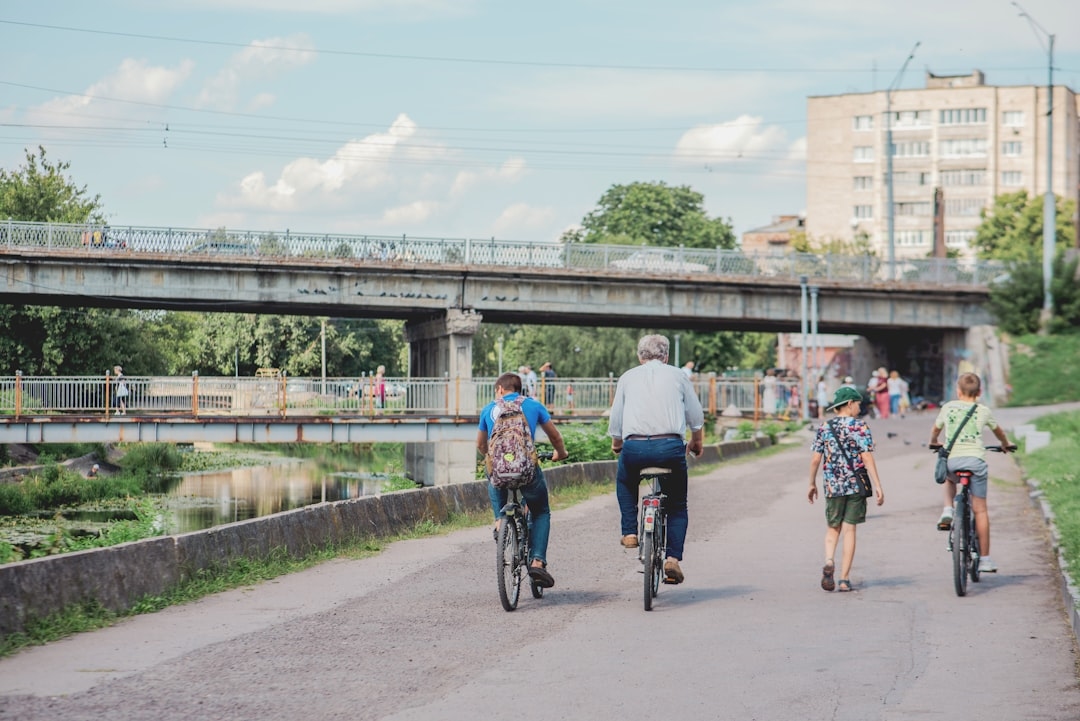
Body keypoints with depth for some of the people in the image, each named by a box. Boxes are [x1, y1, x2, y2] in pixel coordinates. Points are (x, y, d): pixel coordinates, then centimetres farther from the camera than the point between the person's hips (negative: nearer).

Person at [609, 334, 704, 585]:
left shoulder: (628, 377, 15)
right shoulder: (678, 375, 13)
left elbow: (615, 419, 18)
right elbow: (696, 416, 16)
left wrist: (616, 443, 37)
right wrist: (697, 442, 35)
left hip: (634, 447, 1)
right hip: (670, 446, -1)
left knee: (624, 482, 33)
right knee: (677, 505, 15)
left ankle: (629, 531, 19)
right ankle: (673, 557, 0)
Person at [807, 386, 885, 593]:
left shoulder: (824, 428, 4)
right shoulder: (860, 427, -5)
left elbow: (815, 460, 4)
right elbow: (867, 458, -11)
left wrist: (812, 484, 16)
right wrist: (878, 486, -11)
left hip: (832, 486, 2)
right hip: (855, 486, -2)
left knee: (833, 528, 15)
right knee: (849, 530, 3)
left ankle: (829, 562, -12)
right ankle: (844, 579, 3)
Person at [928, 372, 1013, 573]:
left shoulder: (947, 407, 12)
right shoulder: (983, 411, 11)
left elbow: (935, 430, 30)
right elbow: (998, 430, 31)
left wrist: (933, 442, 52)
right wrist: (1006, 444, 52)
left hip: (952, 460, 1)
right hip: (975, 459, -1)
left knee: (949, 478, 38)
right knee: (980, 509, 6)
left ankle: (947, 511, 11)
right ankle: (985, 559, 9)